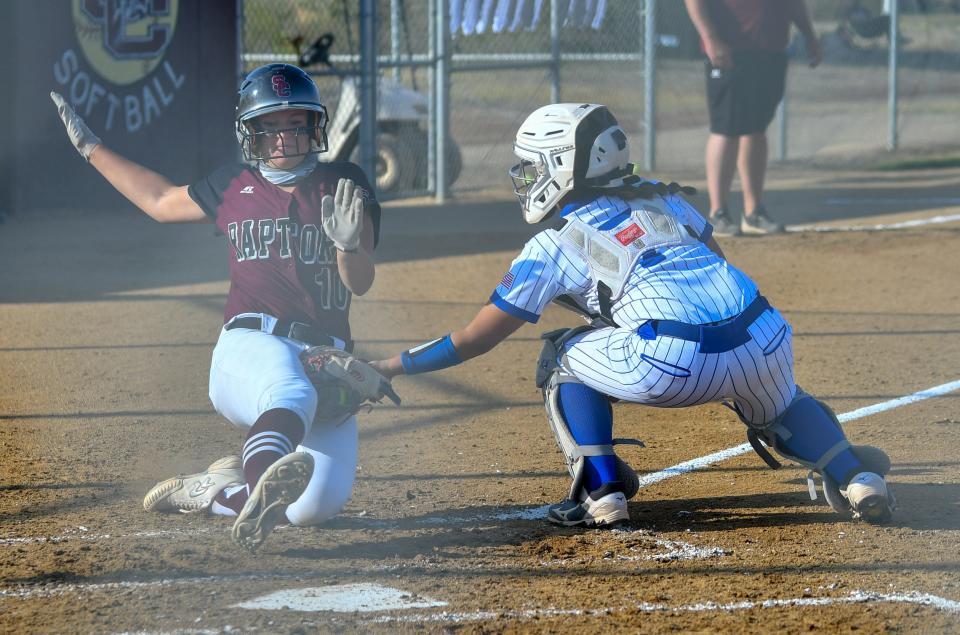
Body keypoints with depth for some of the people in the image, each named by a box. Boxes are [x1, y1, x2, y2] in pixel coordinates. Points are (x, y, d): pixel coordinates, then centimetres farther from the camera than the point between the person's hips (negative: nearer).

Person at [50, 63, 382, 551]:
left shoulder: (344, 188, 9)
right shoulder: (233, 188, 14)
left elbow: (360, 284, -1)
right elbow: (161, 201, 33)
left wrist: (349, 245, -24)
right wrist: (90, 148, 37)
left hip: (325, 360, 2)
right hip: (249, 345, -1)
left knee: (315, 507, -21)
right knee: (290, 394, -42)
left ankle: (217, 491, 4)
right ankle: (261, 485, -71)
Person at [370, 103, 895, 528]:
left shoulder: (554, 246, 13)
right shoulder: (663, 198, 27)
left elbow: (474, 340, 16)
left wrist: (385, 368, 25)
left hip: (671, 365, -5)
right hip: (765, 345, 5)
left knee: (563, 357, 21)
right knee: (779, 409, 37)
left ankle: (600, 492, 10)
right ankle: (855, 478, 13)